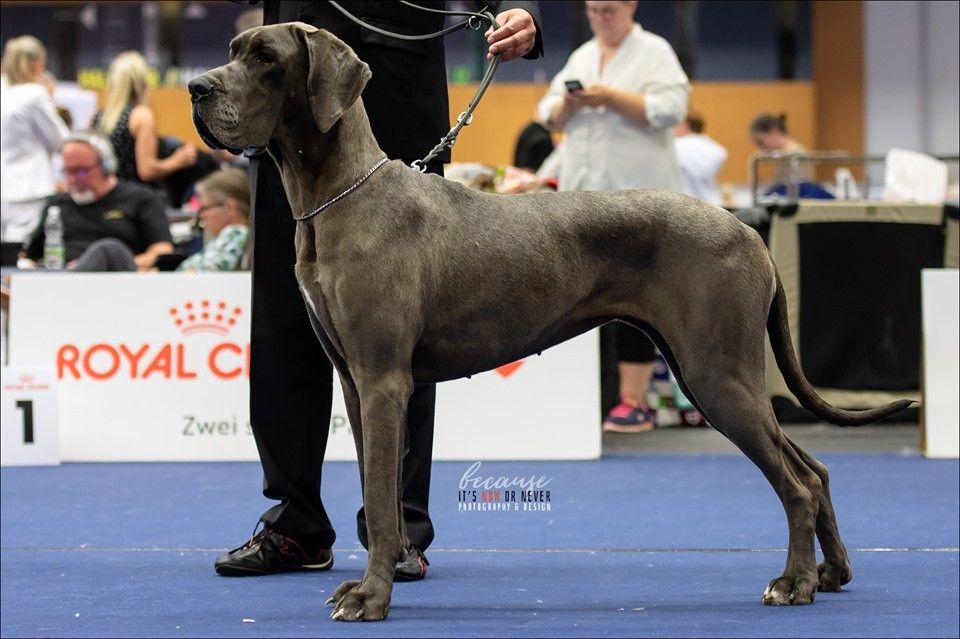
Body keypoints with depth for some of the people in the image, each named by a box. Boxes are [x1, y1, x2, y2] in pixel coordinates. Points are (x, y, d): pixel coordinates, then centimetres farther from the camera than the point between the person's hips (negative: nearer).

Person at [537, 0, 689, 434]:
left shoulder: (654, 53, -1)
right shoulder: (581, 57, 16)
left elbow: (670, 108, -14)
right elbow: (551, 116, 16)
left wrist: (610, 97, -19)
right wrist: (569, 104, -6)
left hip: (635, 197, -6)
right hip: (582, 195, 6)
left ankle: (634, 402, -3)